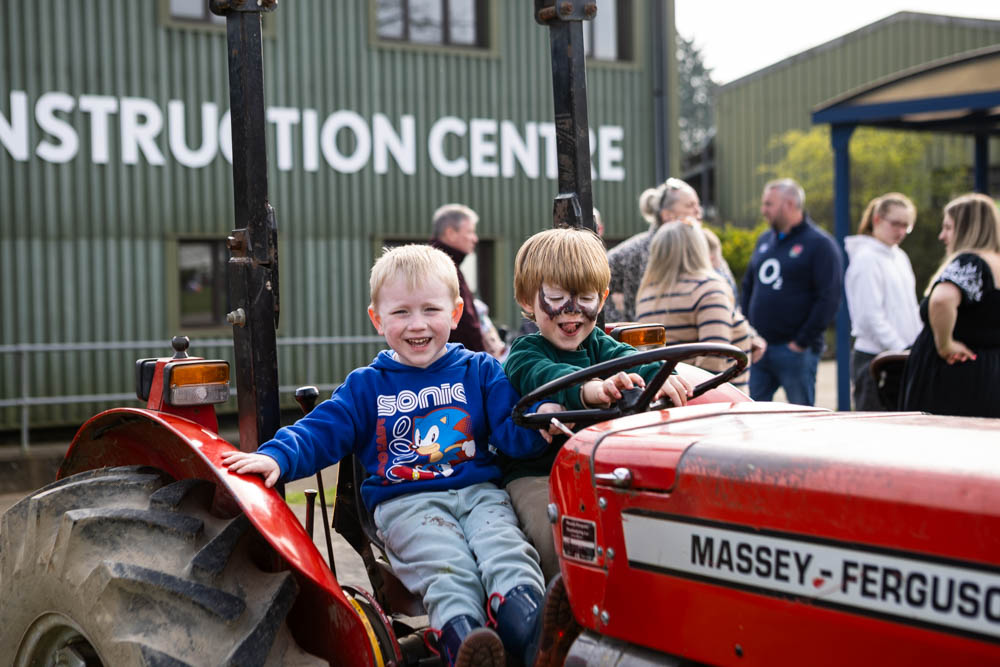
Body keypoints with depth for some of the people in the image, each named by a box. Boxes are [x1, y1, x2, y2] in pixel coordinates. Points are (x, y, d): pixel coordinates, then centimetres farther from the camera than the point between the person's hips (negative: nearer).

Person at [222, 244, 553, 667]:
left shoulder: (480, 371, 14)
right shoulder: (366, 386, 14)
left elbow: (512, 434, 6)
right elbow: (320, 431, 8)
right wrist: (276, 457, -11)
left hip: (478, 491, 1)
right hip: (405, 501, -1)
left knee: (505, 549, -28)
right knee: (446, 565, -30)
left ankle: (535, 633, -49)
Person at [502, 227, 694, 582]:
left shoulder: (600, 346, 14)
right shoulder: (523, 354, -2)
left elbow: (631, 362, -9)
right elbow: (547, 377, -26)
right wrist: (590, 388, -50)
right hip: (536, 475, -4)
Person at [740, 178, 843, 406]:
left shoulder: (820, 244, -7)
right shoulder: (764, 241, 15)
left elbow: (829, 299, -13)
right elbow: (748, 286, 22)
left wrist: (802, 342, -15)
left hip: (794, 351, -6)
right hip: (758, 348, 7)